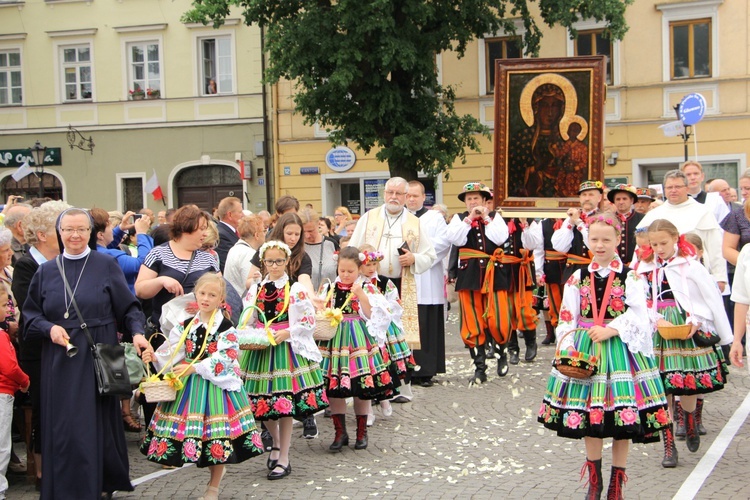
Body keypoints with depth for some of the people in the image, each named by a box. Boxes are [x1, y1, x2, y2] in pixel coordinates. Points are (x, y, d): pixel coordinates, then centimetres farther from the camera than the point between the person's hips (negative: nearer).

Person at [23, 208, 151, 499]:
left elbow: (129, 307, -1)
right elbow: (30, 314, 10)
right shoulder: (46, 271, 8)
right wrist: (49, 328, -9)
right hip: (59, 361, 2)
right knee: (63, 427, 2)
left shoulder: (106, 266, 0)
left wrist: (137, 332, -18)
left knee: (97, 423, 2)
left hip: (98, 356, -2)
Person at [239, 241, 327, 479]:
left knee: (285, 405, -2)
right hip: (260, 350, 4)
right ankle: (277, 443, 33)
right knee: (264, 402, 6)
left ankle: (283, 459, 7)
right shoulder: (255, 290, 8)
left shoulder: (296, 289, -2)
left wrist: (287, 332, -16)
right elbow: (247, 322, 12)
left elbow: (309, 321, -6)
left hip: (287, 350, -3)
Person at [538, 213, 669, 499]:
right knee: (589, 416, 8)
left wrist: (610, 330, -20)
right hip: (586, 352, 2)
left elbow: (638, 317, -10)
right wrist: (568, 350, -9)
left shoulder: (629, 277, -2)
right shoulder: (578, 279, 6)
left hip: (620, 349, -2)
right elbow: (567, 319, 3)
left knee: (622, 420, 1)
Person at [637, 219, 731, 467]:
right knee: (663, 388, 0)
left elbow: (712, 299, -4)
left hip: (688, 330, -2)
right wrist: (657, 320, -13)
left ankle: (689, 418, 33)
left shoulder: (690, 266, -4)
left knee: (689, 384, -1)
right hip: (658, 334, 3)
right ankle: (669, 445, 8)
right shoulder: (646, 268, 6)